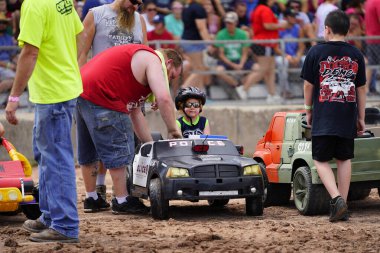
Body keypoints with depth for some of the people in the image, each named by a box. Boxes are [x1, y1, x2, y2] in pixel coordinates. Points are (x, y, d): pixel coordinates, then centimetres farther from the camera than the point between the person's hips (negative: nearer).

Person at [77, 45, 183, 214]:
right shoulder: (153, 61, -2)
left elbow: (135, 113, 28)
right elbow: (164, 99, -19)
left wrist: (151, 145, 26)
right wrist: (172, 129, -7)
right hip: (100, 98, -11)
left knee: (87, 151, 21)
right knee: (119, 150, 0)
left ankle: (91, 199, 32)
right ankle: (122, 201, 6)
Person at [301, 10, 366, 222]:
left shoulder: (317, 52, -4)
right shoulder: (356, 55, 5)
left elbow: (308, 85, 0)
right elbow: (361, 89, 9)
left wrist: (309, 110, 14)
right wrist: (361, 118, 17)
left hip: (323, 117, -3)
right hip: (348, 117, 3)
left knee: (321, 160, 4)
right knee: (344, 160, 11)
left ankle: (337, 198, -17)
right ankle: (343, 208, 10)